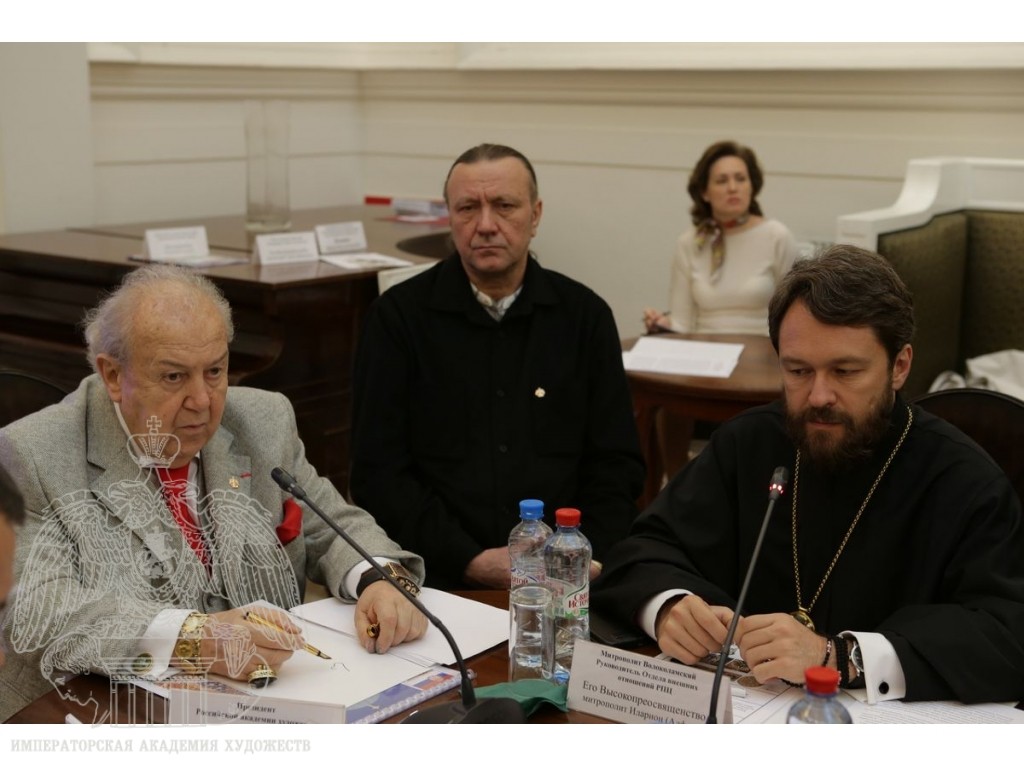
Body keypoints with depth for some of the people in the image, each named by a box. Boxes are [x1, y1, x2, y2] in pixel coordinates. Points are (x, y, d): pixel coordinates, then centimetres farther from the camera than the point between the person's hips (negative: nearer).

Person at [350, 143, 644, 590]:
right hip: (440, 580, -2)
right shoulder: (398, 316, 3)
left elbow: (616, 465, 9)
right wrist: (472, 562, -12)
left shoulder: (584, 315, 8)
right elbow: (379, 472, -1)